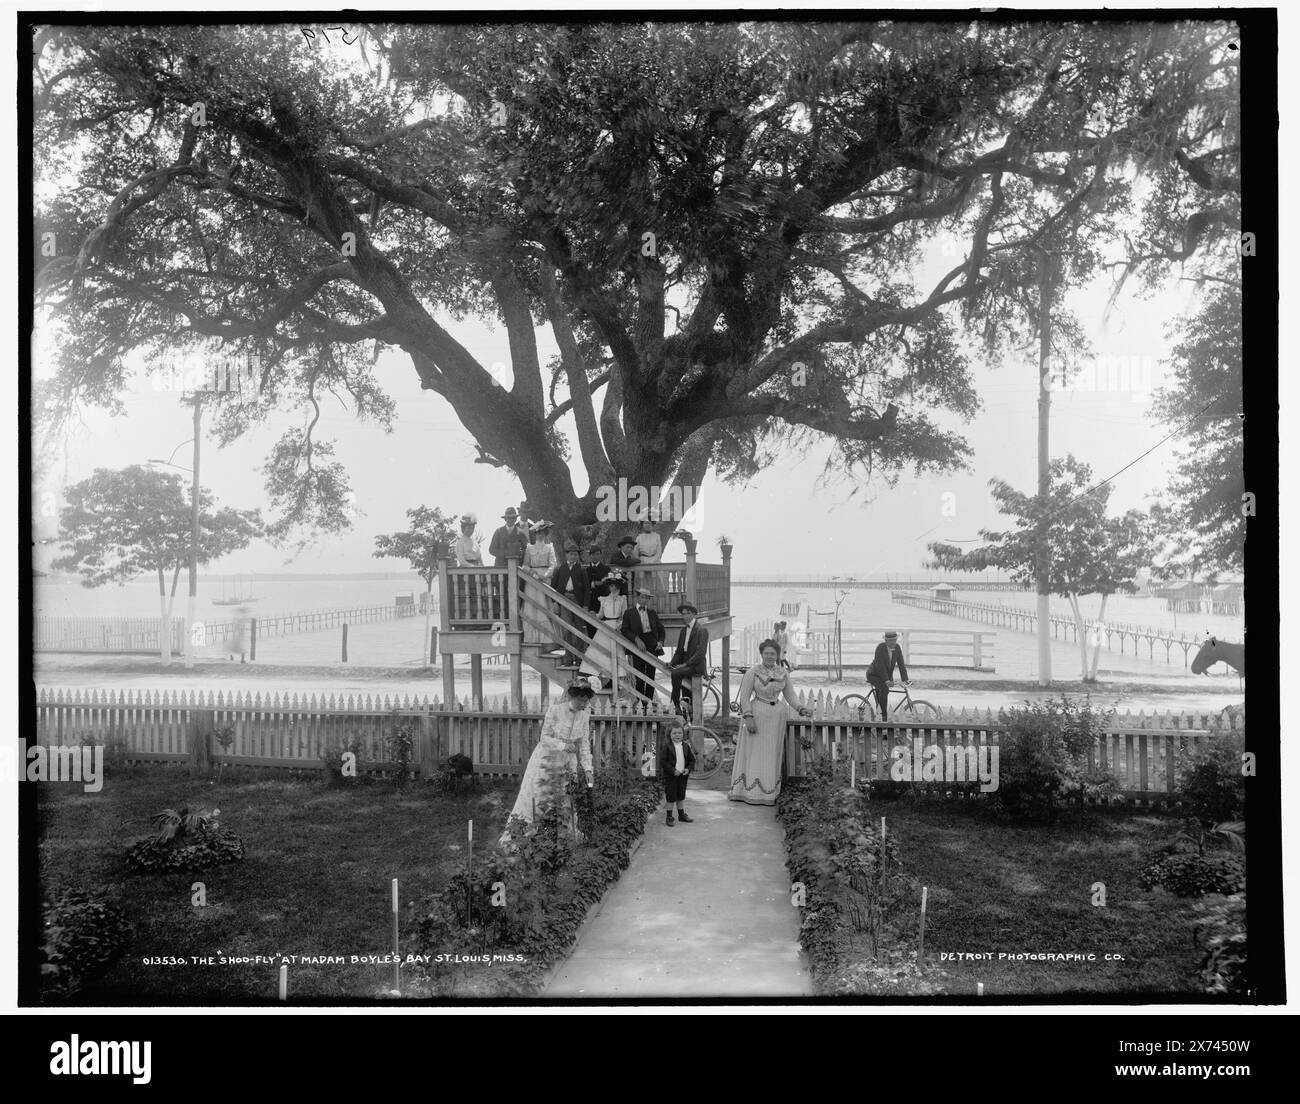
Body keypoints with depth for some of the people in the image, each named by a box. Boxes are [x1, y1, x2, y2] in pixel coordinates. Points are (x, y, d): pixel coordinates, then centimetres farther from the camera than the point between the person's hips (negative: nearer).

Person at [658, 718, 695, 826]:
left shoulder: (686, 746, 3)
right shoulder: (666, 747, -11)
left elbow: (692, 759, 9)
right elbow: (663, 761, -14)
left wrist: (688, 769, -8)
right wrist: (673, 771, -19)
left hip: (683, 775, 4)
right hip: (670, 776, -4)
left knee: (681, 796, 16)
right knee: (671, 796, 0)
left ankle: (681, 814, 30)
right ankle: (669, 816, 11)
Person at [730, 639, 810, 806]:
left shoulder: (783, 673, 6)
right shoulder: (753, 671, -6)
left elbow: (790, 695, 10)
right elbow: (744, 696, -6)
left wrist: (800, 709, -8)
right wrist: (748, 717, -15)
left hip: (777, 717, 4)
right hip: (757, 715, -4)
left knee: (772, 754, 7)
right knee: (755, 754, -1)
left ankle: (769, 793, 14)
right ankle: (751, 793, 4)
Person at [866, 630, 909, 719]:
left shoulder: (897, 648, -9)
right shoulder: (880, 648, -24)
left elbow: (901, 664, -10)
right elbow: (880, 665, -29)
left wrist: (904, 680, -17)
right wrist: (886, 680, -35)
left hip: (887, 676, 7)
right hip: (874, 675, -7)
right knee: (884, 689, -27)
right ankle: (884, 715, -23)